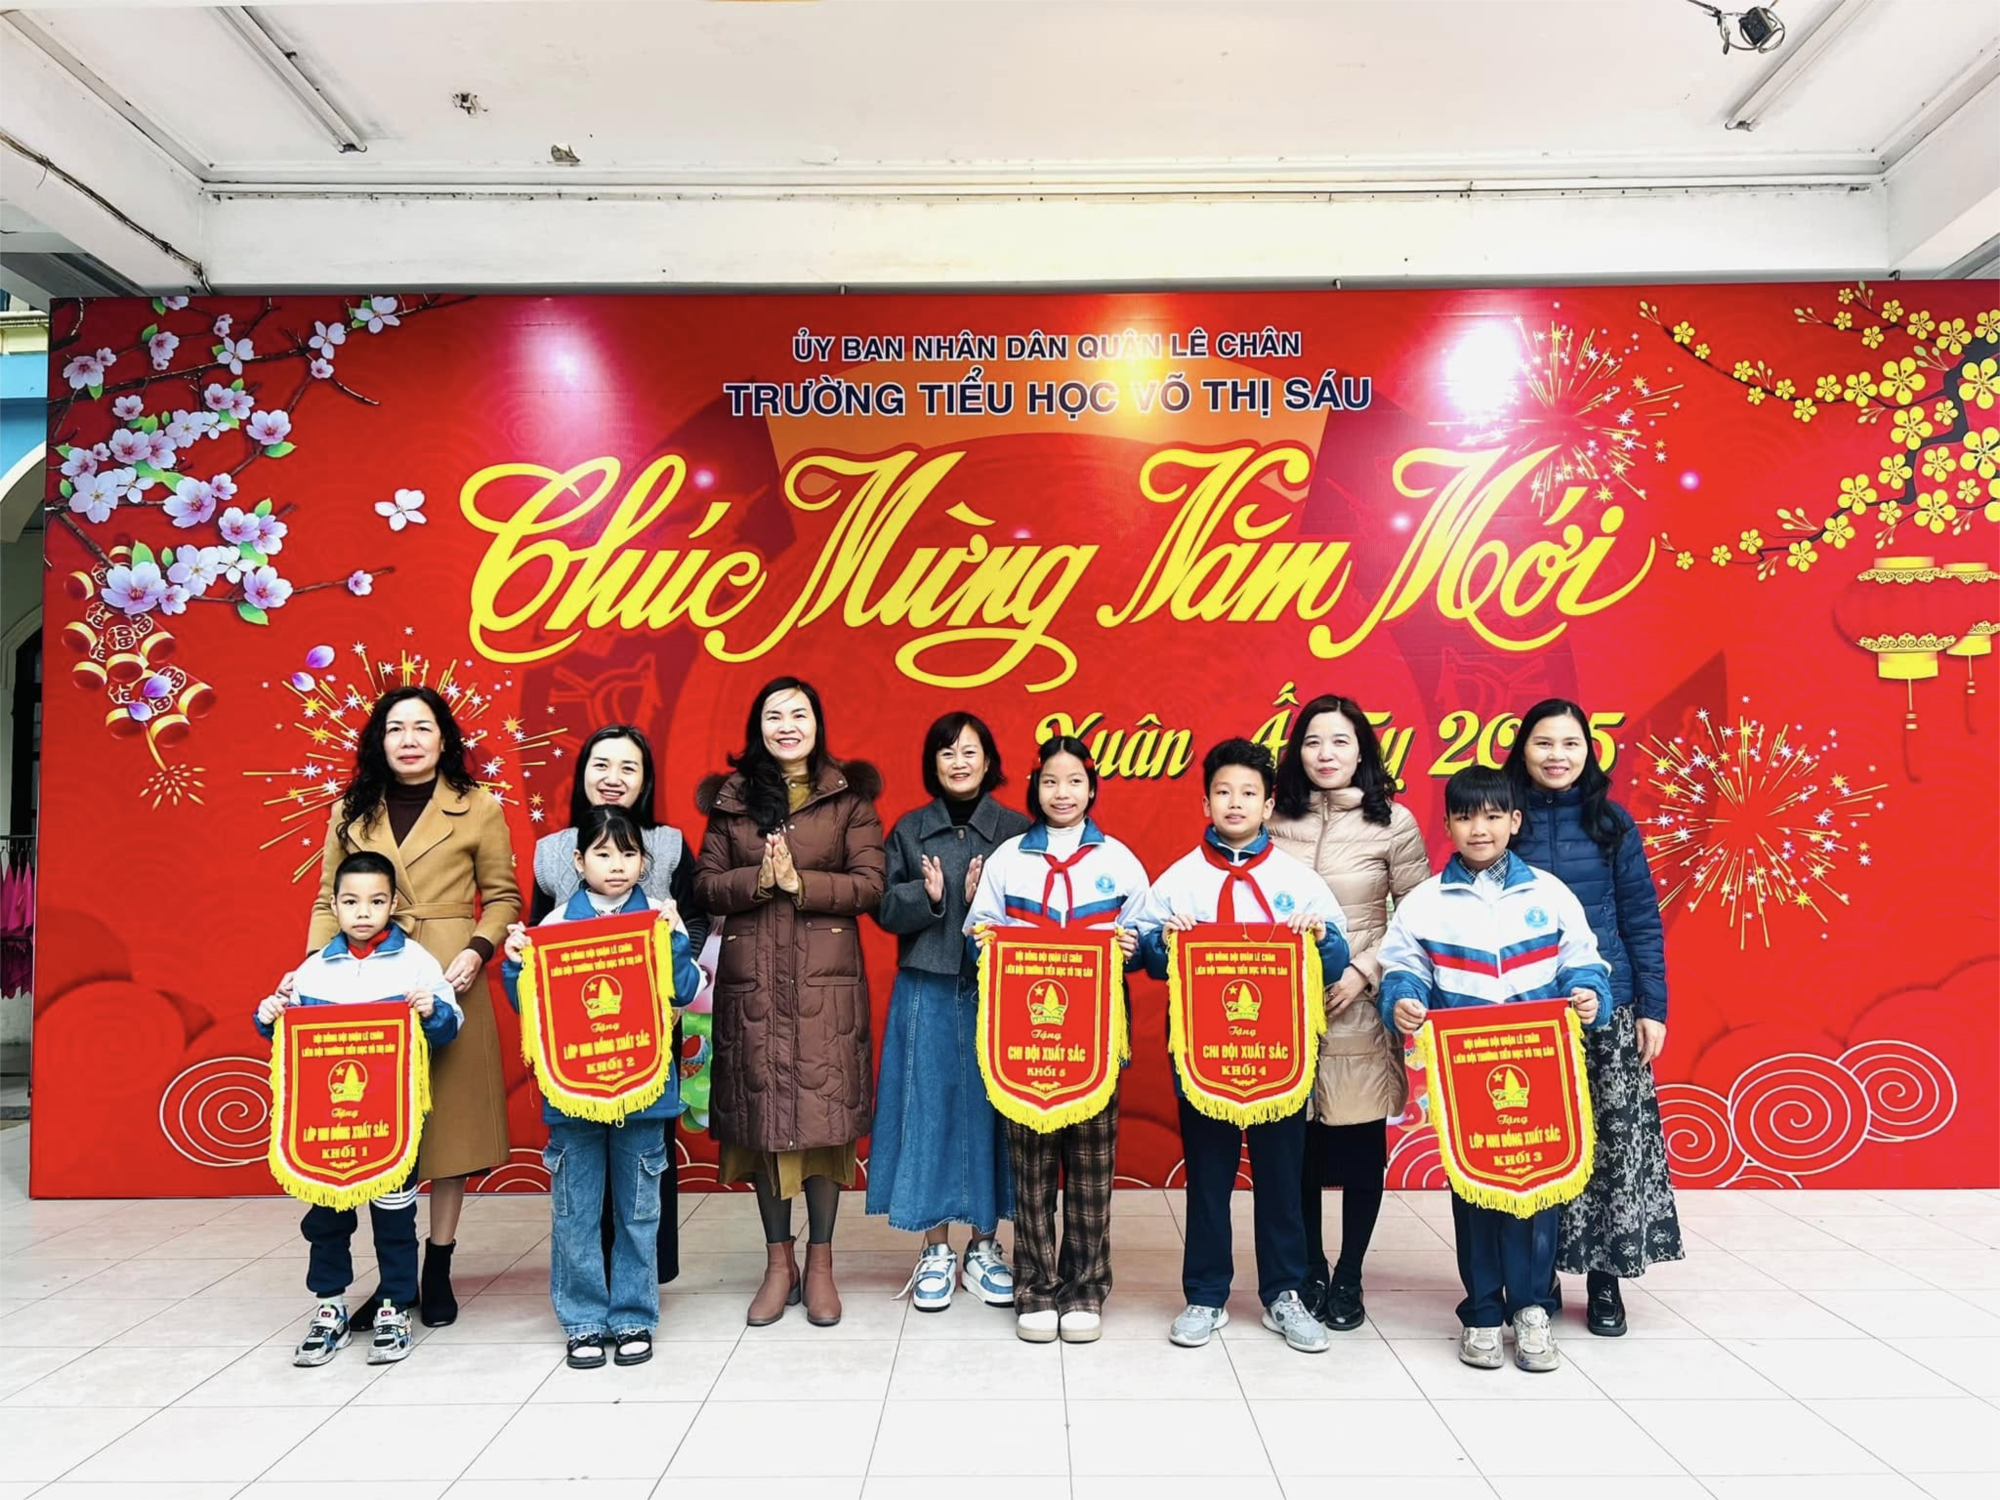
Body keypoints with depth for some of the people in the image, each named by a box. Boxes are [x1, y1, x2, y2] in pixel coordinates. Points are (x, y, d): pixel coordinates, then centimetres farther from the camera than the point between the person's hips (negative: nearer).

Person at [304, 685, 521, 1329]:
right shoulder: (351, 812, 11)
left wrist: (476, 951, -11)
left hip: (448, 984, -2)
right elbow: (329, 901, 11)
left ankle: (438, 1270, 17)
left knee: (451, 1117, 3)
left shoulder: (479, 808, 3)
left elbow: (503, 896, 5)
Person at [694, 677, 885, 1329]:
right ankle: (779, 1260, 20)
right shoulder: (730, 798, 10)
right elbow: (705, 884, 6)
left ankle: (820, 1262, 15)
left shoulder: (849, 795, 4)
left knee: (824, 1112, 0)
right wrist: (758, 880, -11)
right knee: (761, 1111, 5)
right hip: (751, 979, 2)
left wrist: (800, 882, -13)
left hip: (826, 978, -2)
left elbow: (869, 883, -2)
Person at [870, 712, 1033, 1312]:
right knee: (929, 1110, 3)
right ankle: (935, 1250, 17)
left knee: (991, 1107, 5)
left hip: (997, 992, 0)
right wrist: (927, 895, -15)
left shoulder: (1017, 830, 3)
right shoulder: (909, 830, 7)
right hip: (927, 992, 1)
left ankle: (984, 1247, 20)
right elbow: (884, 908, 2)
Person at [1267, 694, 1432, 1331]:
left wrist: (1365, 970, -12)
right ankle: (1309, 1269, 27)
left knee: (1360, 1145, 6)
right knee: (1296, 1143, 8)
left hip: (1360, 1007, -2)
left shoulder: (1393, 822, -3)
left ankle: (1349, 1277, 24)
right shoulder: (1276, 819, 3)